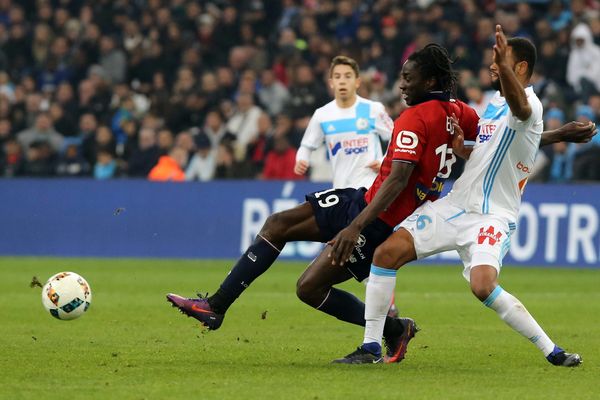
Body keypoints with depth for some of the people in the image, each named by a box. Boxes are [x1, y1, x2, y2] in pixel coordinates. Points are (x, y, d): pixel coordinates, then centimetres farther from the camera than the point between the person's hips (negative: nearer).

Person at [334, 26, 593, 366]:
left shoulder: (529, 106, -13)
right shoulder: (494, 103, 16)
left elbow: (519, 105, -40)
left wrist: (503, 65, -60)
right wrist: (460, 146, 5)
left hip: (492, 216, -8)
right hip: (453, 206, 8)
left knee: (483, 285, -31)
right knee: (387, 252, -7)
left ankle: (552, 351, -16)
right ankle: (372, 347, 2)